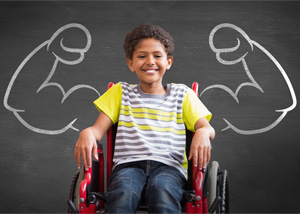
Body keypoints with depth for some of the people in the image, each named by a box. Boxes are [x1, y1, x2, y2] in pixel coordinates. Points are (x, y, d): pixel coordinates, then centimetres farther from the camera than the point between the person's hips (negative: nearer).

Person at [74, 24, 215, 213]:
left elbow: (207, 128, 10)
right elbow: (99, 129, 13)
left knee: (162, 192, -38)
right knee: (122, 195, -37)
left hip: (169, 165, 0)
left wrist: (203, 133, -16)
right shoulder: (121, 92, 23)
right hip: (128, 164, 1)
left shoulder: (182, 94, 21)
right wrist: (87, 133, -12)